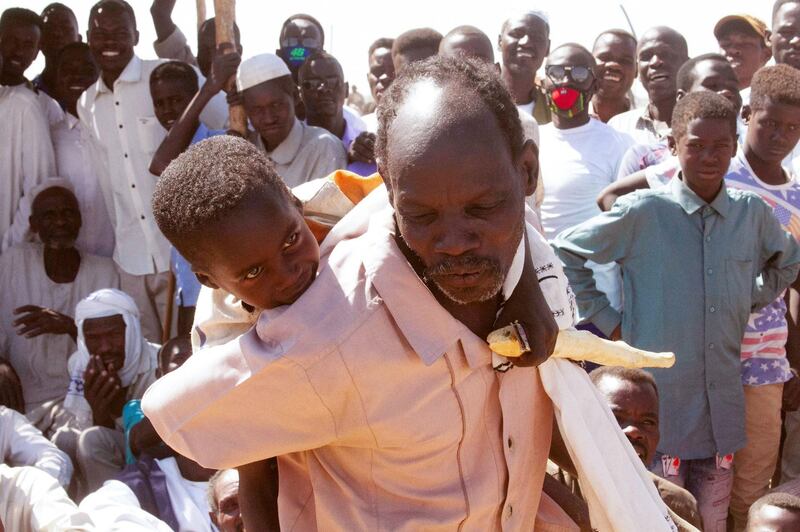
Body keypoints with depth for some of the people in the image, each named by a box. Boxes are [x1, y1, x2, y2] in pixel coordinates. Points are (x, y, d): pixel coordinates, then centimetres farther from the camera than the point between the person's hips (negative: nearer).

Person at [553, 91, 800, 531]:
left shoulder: (753, 214, 4)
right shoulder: (642, 213, -8)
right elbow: (565, 250, -2)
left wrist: (753, 302, 12)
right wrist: (605, 319, -3)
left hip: (724, 408, 4)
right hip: (659, 404, -4)